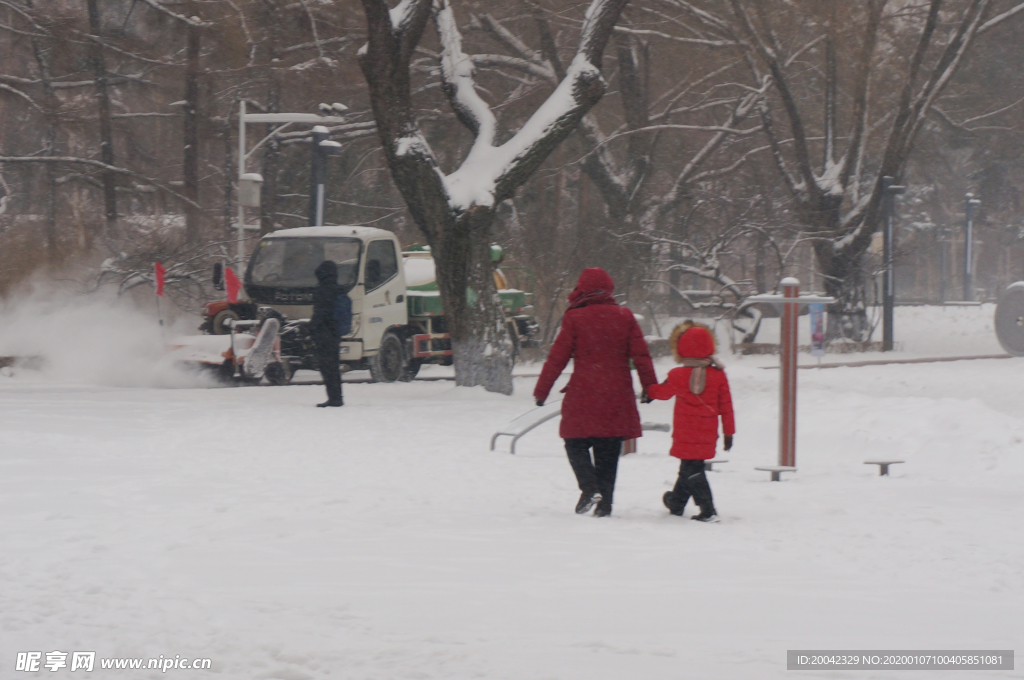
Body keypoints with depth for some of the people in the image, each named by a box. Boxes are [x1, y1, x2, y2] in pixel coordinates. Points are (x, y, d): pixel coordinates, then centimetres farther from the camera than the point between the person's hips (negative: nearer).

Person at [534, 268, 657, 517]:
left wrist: (541, 391, 5)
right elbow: (641, 355, 3)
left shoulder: (575, 318, -4)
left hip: (583, 396, -3)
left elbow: (557, 358, -2)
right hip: (617, 399, 3)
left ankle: (589, 487, -13)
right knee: (608, 453, 10)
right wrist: (650, 387, 12)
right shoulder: (625, 317, 3)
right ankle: (604, 502, 5)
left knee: (576, 444, 9)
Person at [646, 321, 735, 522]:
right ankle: (676, 502, 39)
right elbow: (726, 406, 1)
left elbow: (663, 392, 9)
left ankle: (708, 511, -14)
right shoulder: (719, 375, -3)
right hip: (708, 435, 5)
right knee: (689, 468, 20)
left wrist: (649, 391, 31)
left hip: (685, 435, -5)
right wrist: (729, 432, 10)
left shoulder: (678, 376, -10)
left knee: (691, 470, -2)